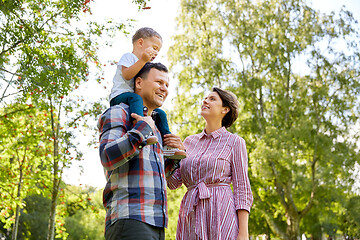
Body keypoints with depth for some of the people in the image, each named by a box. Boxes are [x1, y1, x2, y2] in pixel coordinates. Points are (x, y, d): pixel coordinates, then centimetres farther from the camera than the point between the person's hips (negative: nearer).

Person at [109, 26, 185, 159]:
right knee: (135, 98, -40)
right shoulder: (128, 56, 2)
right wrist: (143, 60, -24)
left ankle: (168, 146, 4)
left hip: (137, 100, 9)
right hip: (120, 96, -9)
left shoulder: (146, 67, 31)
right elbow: (127, 75, -18)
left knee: (160, 114, 2)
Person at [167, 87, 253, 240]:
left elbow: (242, 190, -2)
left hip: (221, 214, -4)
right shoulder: (190, 141, 17)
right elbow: (173, 182, 11)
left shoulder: (234, 142, 3)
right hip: (191, 215, 4)